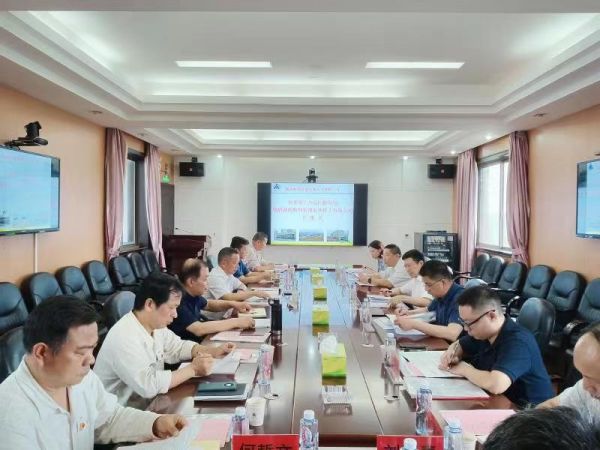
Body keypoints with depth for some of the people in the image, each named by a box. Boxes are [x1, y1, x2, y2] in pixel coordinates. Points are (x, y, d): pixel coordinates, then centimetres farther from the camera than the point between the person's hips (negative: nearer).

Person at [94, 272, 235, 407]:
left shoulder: (156, 326, -1)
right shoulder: (124, 337, -27)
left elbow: (178, 347, 15)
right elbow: (149, 385, -33)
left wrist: (214, 351, 1)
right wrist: (193, 369, -23)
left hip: (148, 402, 8)